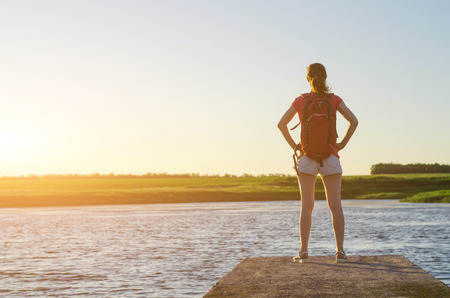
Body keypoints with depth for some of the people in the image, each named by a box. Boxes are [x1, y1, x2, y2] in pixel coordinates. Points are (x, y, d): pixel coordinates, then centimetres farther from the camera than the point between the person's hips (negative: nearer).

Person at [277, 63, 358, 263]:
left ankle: (304, 252, -2)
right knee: (335, 204, 0)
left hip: (307, 157, 0)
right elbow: (353, 121, -7)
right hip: (330, 157, 0)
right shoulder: (334, 100, 2)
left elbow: (281, 124, -2)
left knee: (307, 205, 2)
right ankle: (340, 251, -5)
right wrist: (342, 144, -1)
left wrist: (294, 146, 1)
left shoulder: (300, 101, 3)